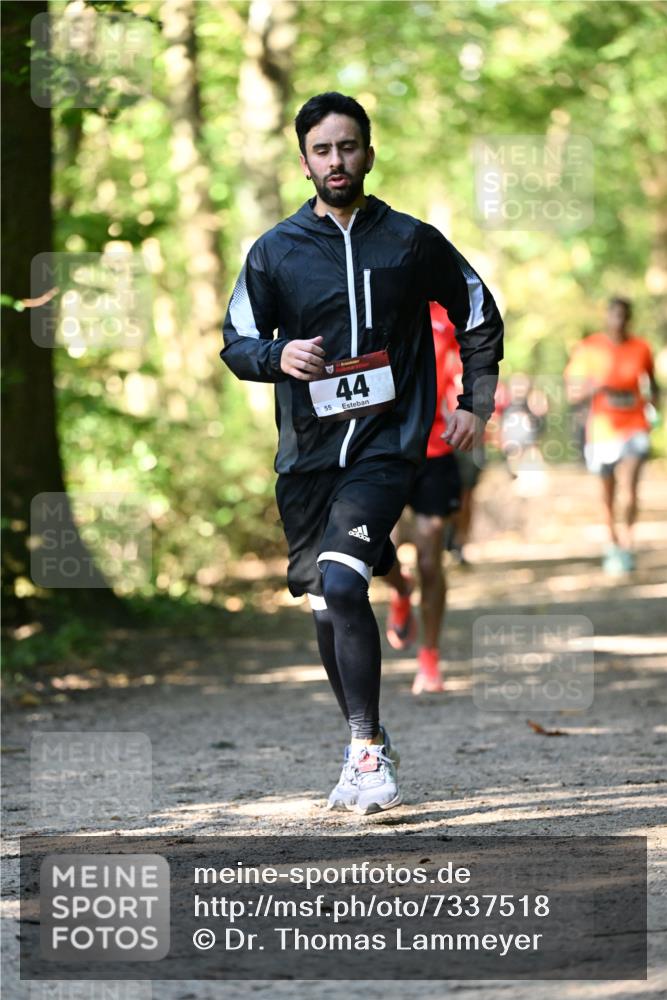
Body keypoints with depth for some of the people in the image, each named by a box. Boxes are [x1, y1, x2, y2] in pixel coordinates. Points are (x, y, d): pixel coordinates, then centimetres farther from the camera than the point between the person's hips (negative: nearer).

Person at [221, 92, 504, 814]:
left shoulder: (413, 242, 4)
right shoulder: (275, 252, 5)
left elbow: (479, 316, 17)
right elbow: (236, 342, 9)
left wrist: (475, 403, 9)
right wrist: (279, 356, -13)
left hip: (387, 445, -3)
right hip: (307, 455, 3)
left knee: (342, 583, -22)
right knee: (327, 609, 8)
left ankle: (368, 748, -15)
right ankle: (365, 751, 25)